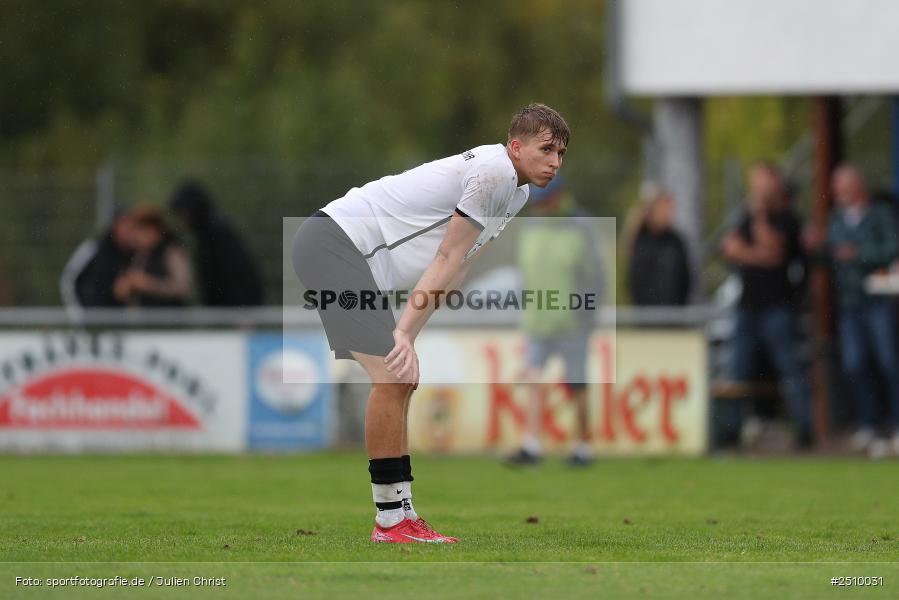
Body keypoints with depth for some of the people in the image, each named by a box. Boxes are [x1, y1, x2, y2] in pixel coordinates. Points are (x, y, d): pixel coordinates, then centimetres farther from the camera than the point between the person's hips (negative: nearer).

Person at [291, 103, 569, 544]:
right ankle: (390, 519, -13)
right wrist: (405, 334, -16)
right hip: (332, 241, -11)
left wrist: (406, 334, -1)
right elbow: (447, 260, -17)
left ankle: (401, 515, 14)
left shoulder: (516, 193, 15)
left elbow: (453, 271, 9)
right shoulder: (495, 172, -16)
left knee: (401, 381, 11)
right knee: (392, 377, -16)